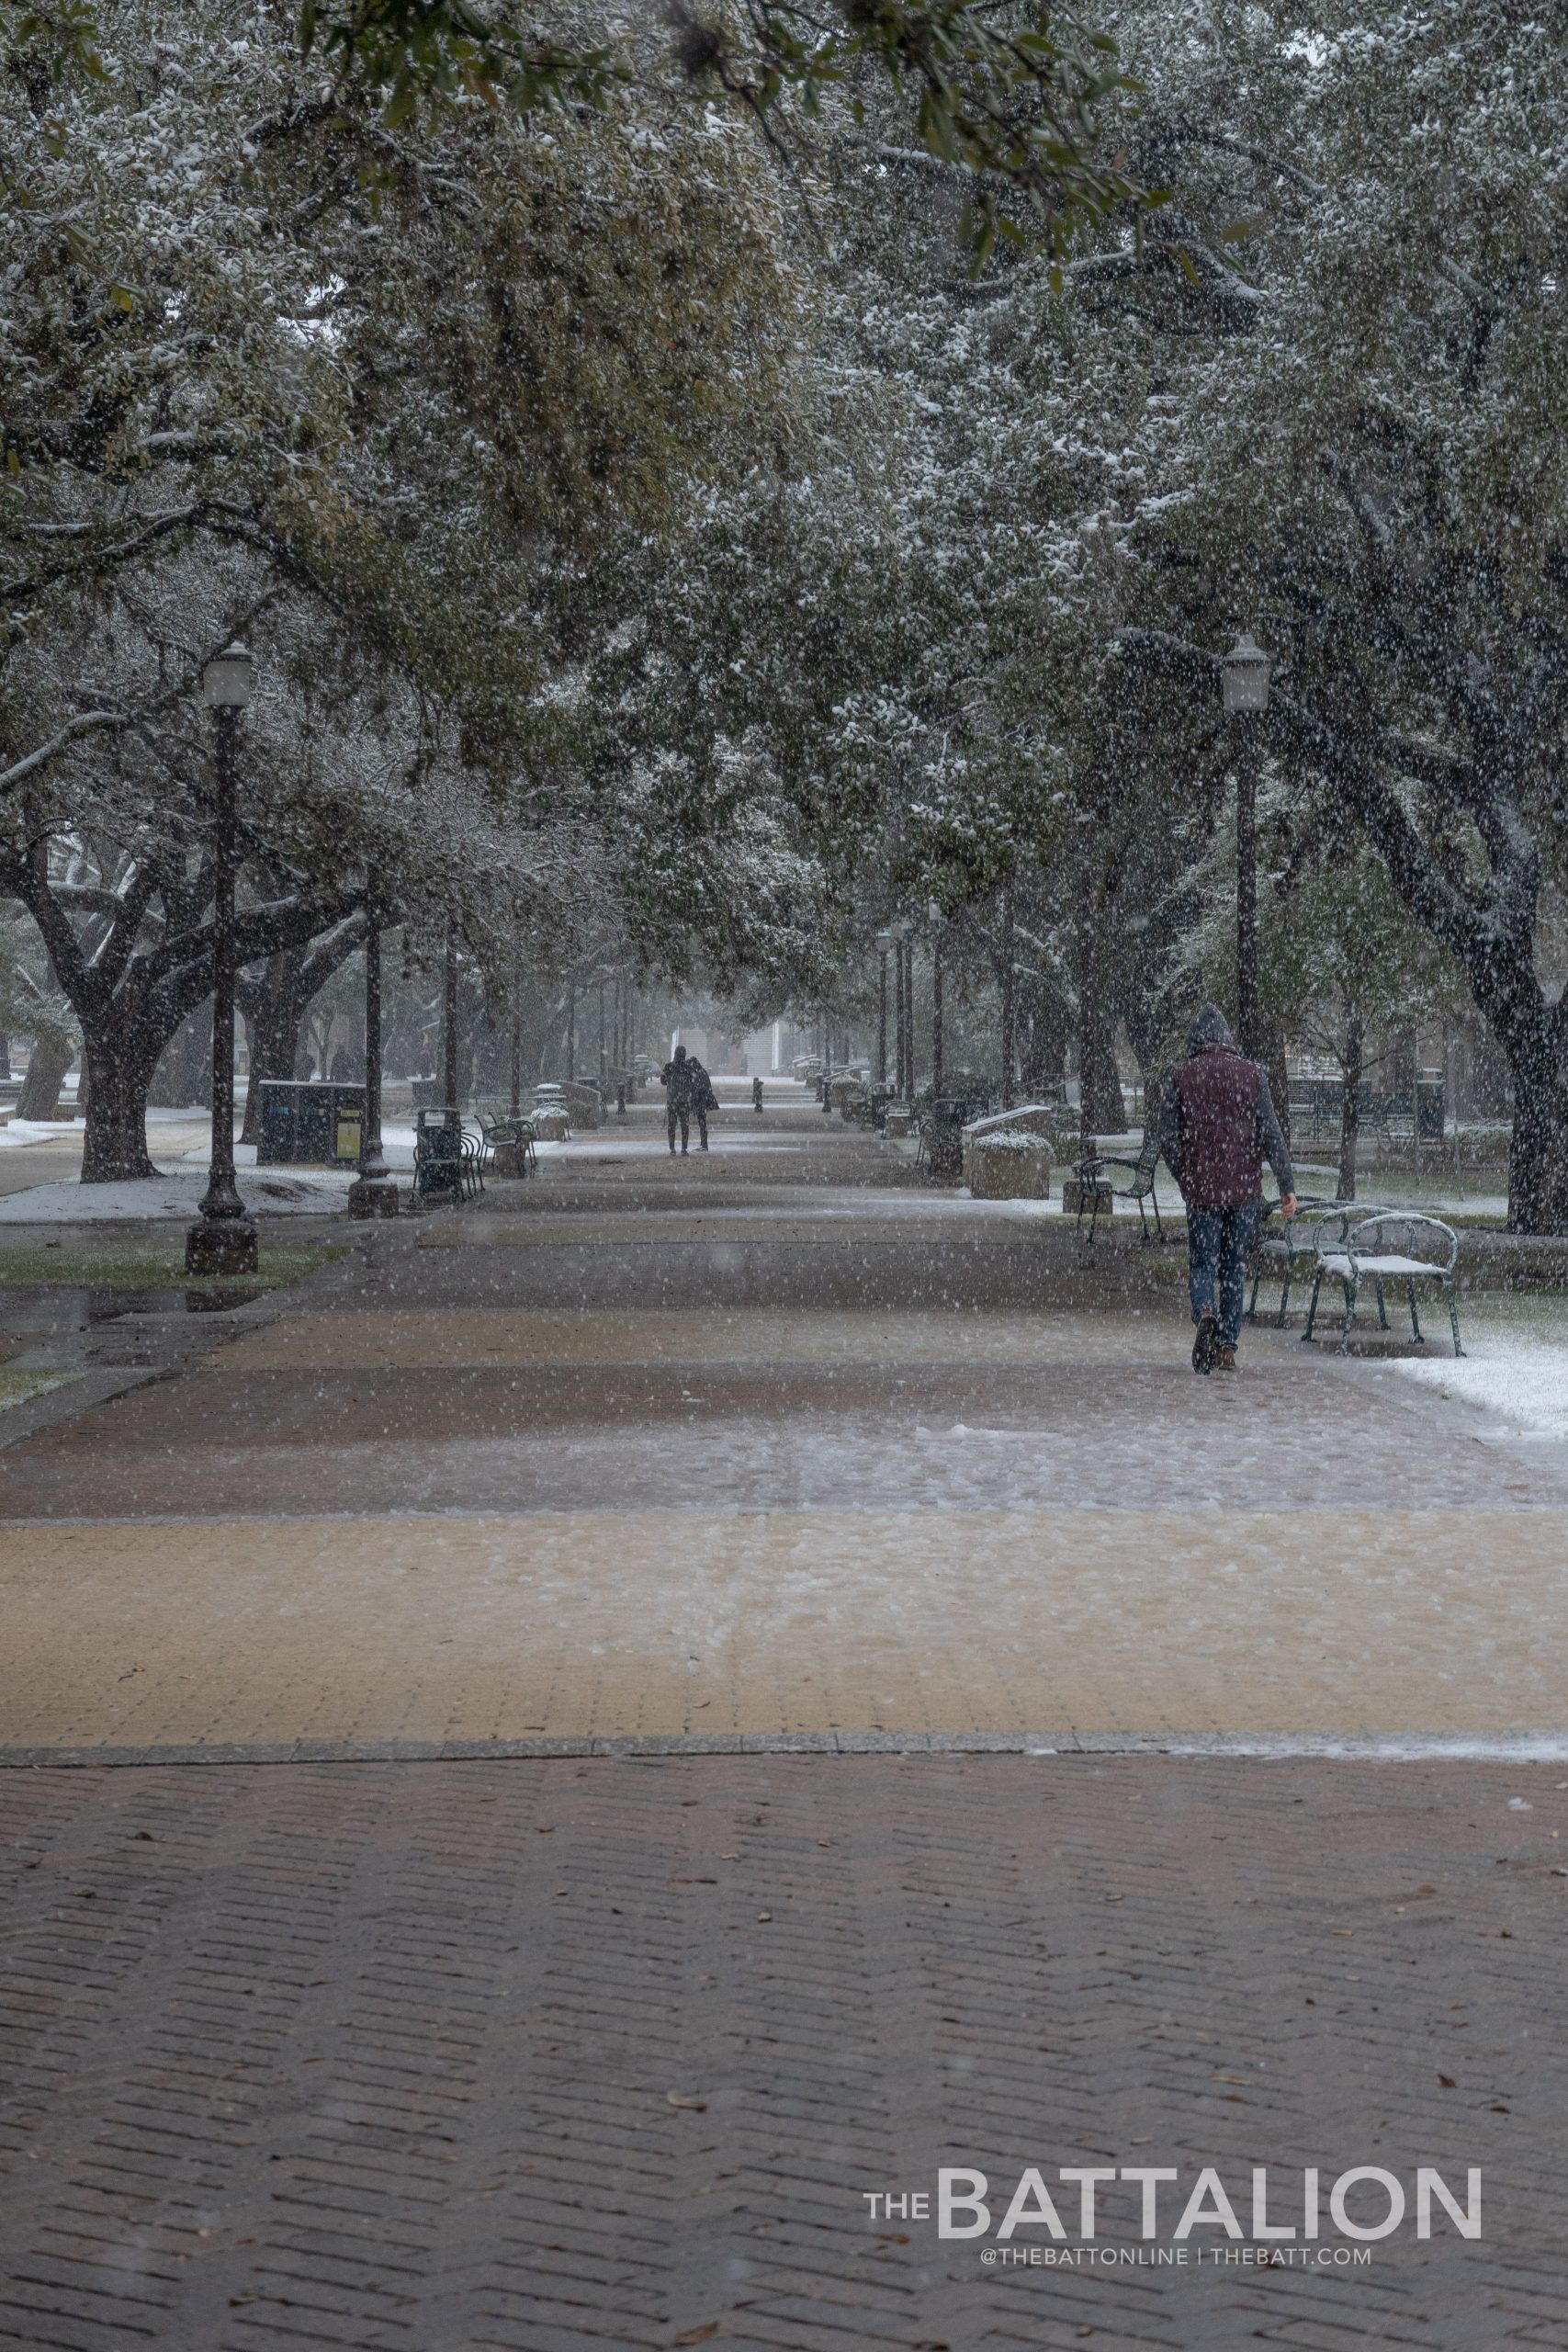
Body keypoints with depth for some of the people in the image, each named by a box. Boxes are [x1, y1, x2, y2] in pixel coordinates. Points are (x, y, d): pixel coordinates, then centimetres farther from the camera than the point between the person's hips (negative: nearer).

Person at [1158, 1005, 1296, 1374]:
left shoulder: (1182, 1076, -1)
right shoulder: (1252, 1075, 2)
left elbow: (1168, 1137, -1)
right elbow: (1272, 1134, -2)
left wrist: (1184, 1179, 14)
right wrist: (1287, 1185, 0)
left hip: (1201, 1190, -1)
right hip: (1245, 1190, 1)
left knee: (1202, 1263, 7)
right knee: (1234, 1267, 11)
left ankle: (1205, 1313, -24)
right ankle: (1227, 1347, 11)